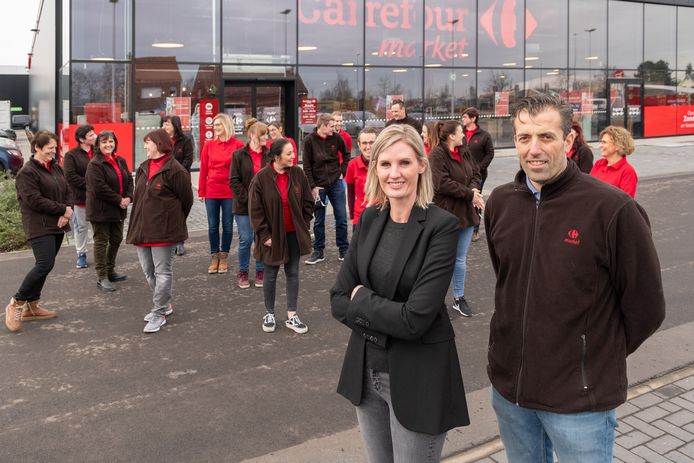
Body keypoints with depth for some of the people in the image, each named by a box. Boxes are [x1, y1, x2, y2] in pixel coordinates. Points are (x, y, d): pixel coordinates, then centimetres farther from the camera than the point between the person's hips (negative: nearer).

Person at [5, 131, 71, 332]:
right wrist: (63, 210, -14)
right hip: (39, 227, -8)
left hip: (57, 226, 8)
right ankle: (16, 303, 0)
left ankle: (32, 306, 23)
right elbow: (34, 200, -18)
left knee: (44, 265, 12)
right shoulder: (27, 172, -10)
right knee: (45, 265, -17)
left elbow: (67, 191, 13)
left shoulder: (56, 168, 12)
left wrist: (66, 214, -5)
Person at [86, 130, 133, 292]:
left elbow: (129, 180, 9)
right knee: (101, 242, 0)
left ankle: (110, 271, 33)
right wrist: (119, 200, -19)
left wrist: (128, 197, -10)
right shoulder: (95, 164, -15)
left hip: (118, 209, 8)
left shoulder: (121, 161, 10)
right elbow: (100, 188, -22)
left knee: (116, 239, 17)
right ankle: (102, 278, 6)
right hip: (101, 210, -8)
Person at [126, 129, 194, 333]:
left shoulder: (174, 169, -11)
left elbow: (187, 199, -6)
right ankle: (164, 304, 31)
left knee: (162, 272, -1)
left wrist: (174, 221, 5)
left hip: (163, 230, -9)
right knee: (148, 271, 15)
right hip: (142, 229, 9)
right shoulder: (143, 169, 13)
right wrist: (137, 225, 17)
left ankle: (159, 314, 6)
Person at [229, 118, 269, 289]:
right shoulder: (239, 155, -3)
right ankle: (243, 272, 19)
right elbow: (234, 181, -5)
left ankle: (260, 271, 21)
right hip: (244, 206, -2)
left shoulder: (269, 155, 3)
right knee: (245, 240, 3)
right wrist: (247, 198, -12)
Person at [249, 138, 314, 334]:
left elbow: (308, 203, 3)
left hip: (294, 234, 3)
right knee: (271, 275, 12)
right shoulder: (261, 178, -13)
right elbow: (255, 210, -10)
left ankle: (292, 316, 20)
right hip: (272, 235, -2)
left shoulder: (298, 174, -6)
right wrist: (265, 235, -11)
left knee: (293, 274, 10)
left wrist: (304, 227, 0)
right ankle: (269, 313, 29)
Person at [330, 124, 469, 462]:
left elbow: (415, 319, -23)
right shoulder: (370, 218, 0)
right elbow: (338, 301, -1)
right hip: (366, 368, 5)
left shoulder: (441, 226, -17)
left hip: (418, 376, -5)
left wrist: (361, 300, -10)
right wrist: (388, 317, -15)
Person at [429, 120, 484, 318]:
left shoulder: (465, 153, 8)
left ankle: (459, 298, 28)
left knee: (461, 258, 15)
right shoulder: (436, 155, -15)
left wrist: (474, 189, -11)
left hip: (465, 212, 7)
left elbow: (475, 173, 12)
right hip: (445, 213, -7)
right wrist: (470, 194, -16)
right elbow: (442, 184, -22)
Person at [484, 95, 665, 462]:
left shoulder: (613, 209, -17)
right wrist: (523, 341, 13)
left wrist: (596, 359, 1)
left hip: (580, 398, -5)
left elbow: (645, 308, -8)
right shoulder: (500, 202, -1)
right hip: (507, 385, 5)